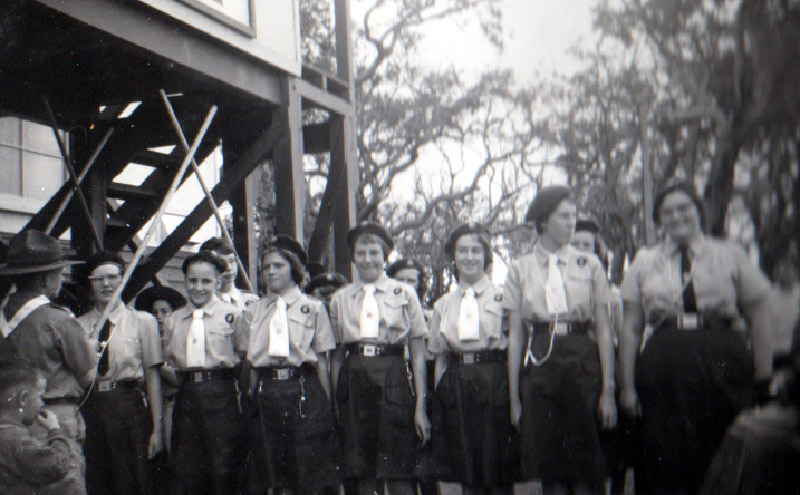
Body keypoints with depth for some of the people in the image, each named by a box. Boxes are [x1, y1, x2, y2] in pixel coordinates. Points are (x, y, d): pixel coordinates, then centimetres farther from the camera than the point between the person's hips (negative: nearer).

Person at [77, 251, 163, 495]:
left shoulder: (142, 321, 3)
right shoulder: (78, 326, 9)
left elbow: (153, 376, 0)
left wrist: (157, 428, -4)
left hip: (129, 406, -2)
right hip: (89, 408, 2)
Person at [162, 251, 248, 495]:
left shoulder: (231, 314, 3)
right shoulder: (174, 320, 15)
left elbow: (245, 356, 2)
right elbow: (168, 361, 20)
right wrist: (170, 373, 0)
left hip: (222, 395, -4)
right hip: (186, 397, 4)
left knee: (225, 466, -4)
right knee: (186, 468, 7)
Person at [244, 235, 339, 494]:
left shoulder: (313, 308, 5)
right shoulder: (254, 312, 12)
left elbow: (322, 361, 3)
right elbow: (251, 363, 11)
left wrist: (327, 407, 1)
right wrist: (253, 401, 4)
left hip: (303, 389, -2)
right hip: (266, 391, 2)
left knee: (308, 474, 0)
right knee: (273, 473, 4)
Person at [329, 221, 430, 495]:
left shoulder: (404, 294, 7)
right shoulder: (340, 299, 12)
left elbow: (418, 353, 5)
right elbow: (337, 354, 12)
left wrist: (420, 405, -2)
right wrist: (335, 403, 5)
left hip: (393, 378, -2)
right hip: (354, 378, 2)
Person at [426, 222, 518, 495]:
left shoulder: (502, 297, 3)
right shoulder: (443, 304, 12)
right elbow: (440, 358, 15)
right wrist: (437, 399, 8)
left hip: (495, 386, -3)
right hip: (456, 388, 3)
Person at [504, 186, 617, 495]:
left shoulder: (590, 266, 8)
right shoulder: (520, 270, 8)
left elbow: (603, 330, 6)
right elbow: (515, 336, 7)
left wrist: (608, 389, -2)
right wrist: (514, 397, 3)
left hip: (583, 364, 0)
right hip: (539, 368, 0)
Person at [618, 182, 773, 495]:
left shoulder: (730, 256, 8)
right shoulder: (644, 263, 11)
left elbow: (758, 320, 7)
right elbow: (631, 328, 9)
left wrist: (764, 378, 0)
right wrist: (627, 385, 4)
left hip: (723, 366, -1)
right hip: (663, 369, 1)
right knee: (665, 464, 0)